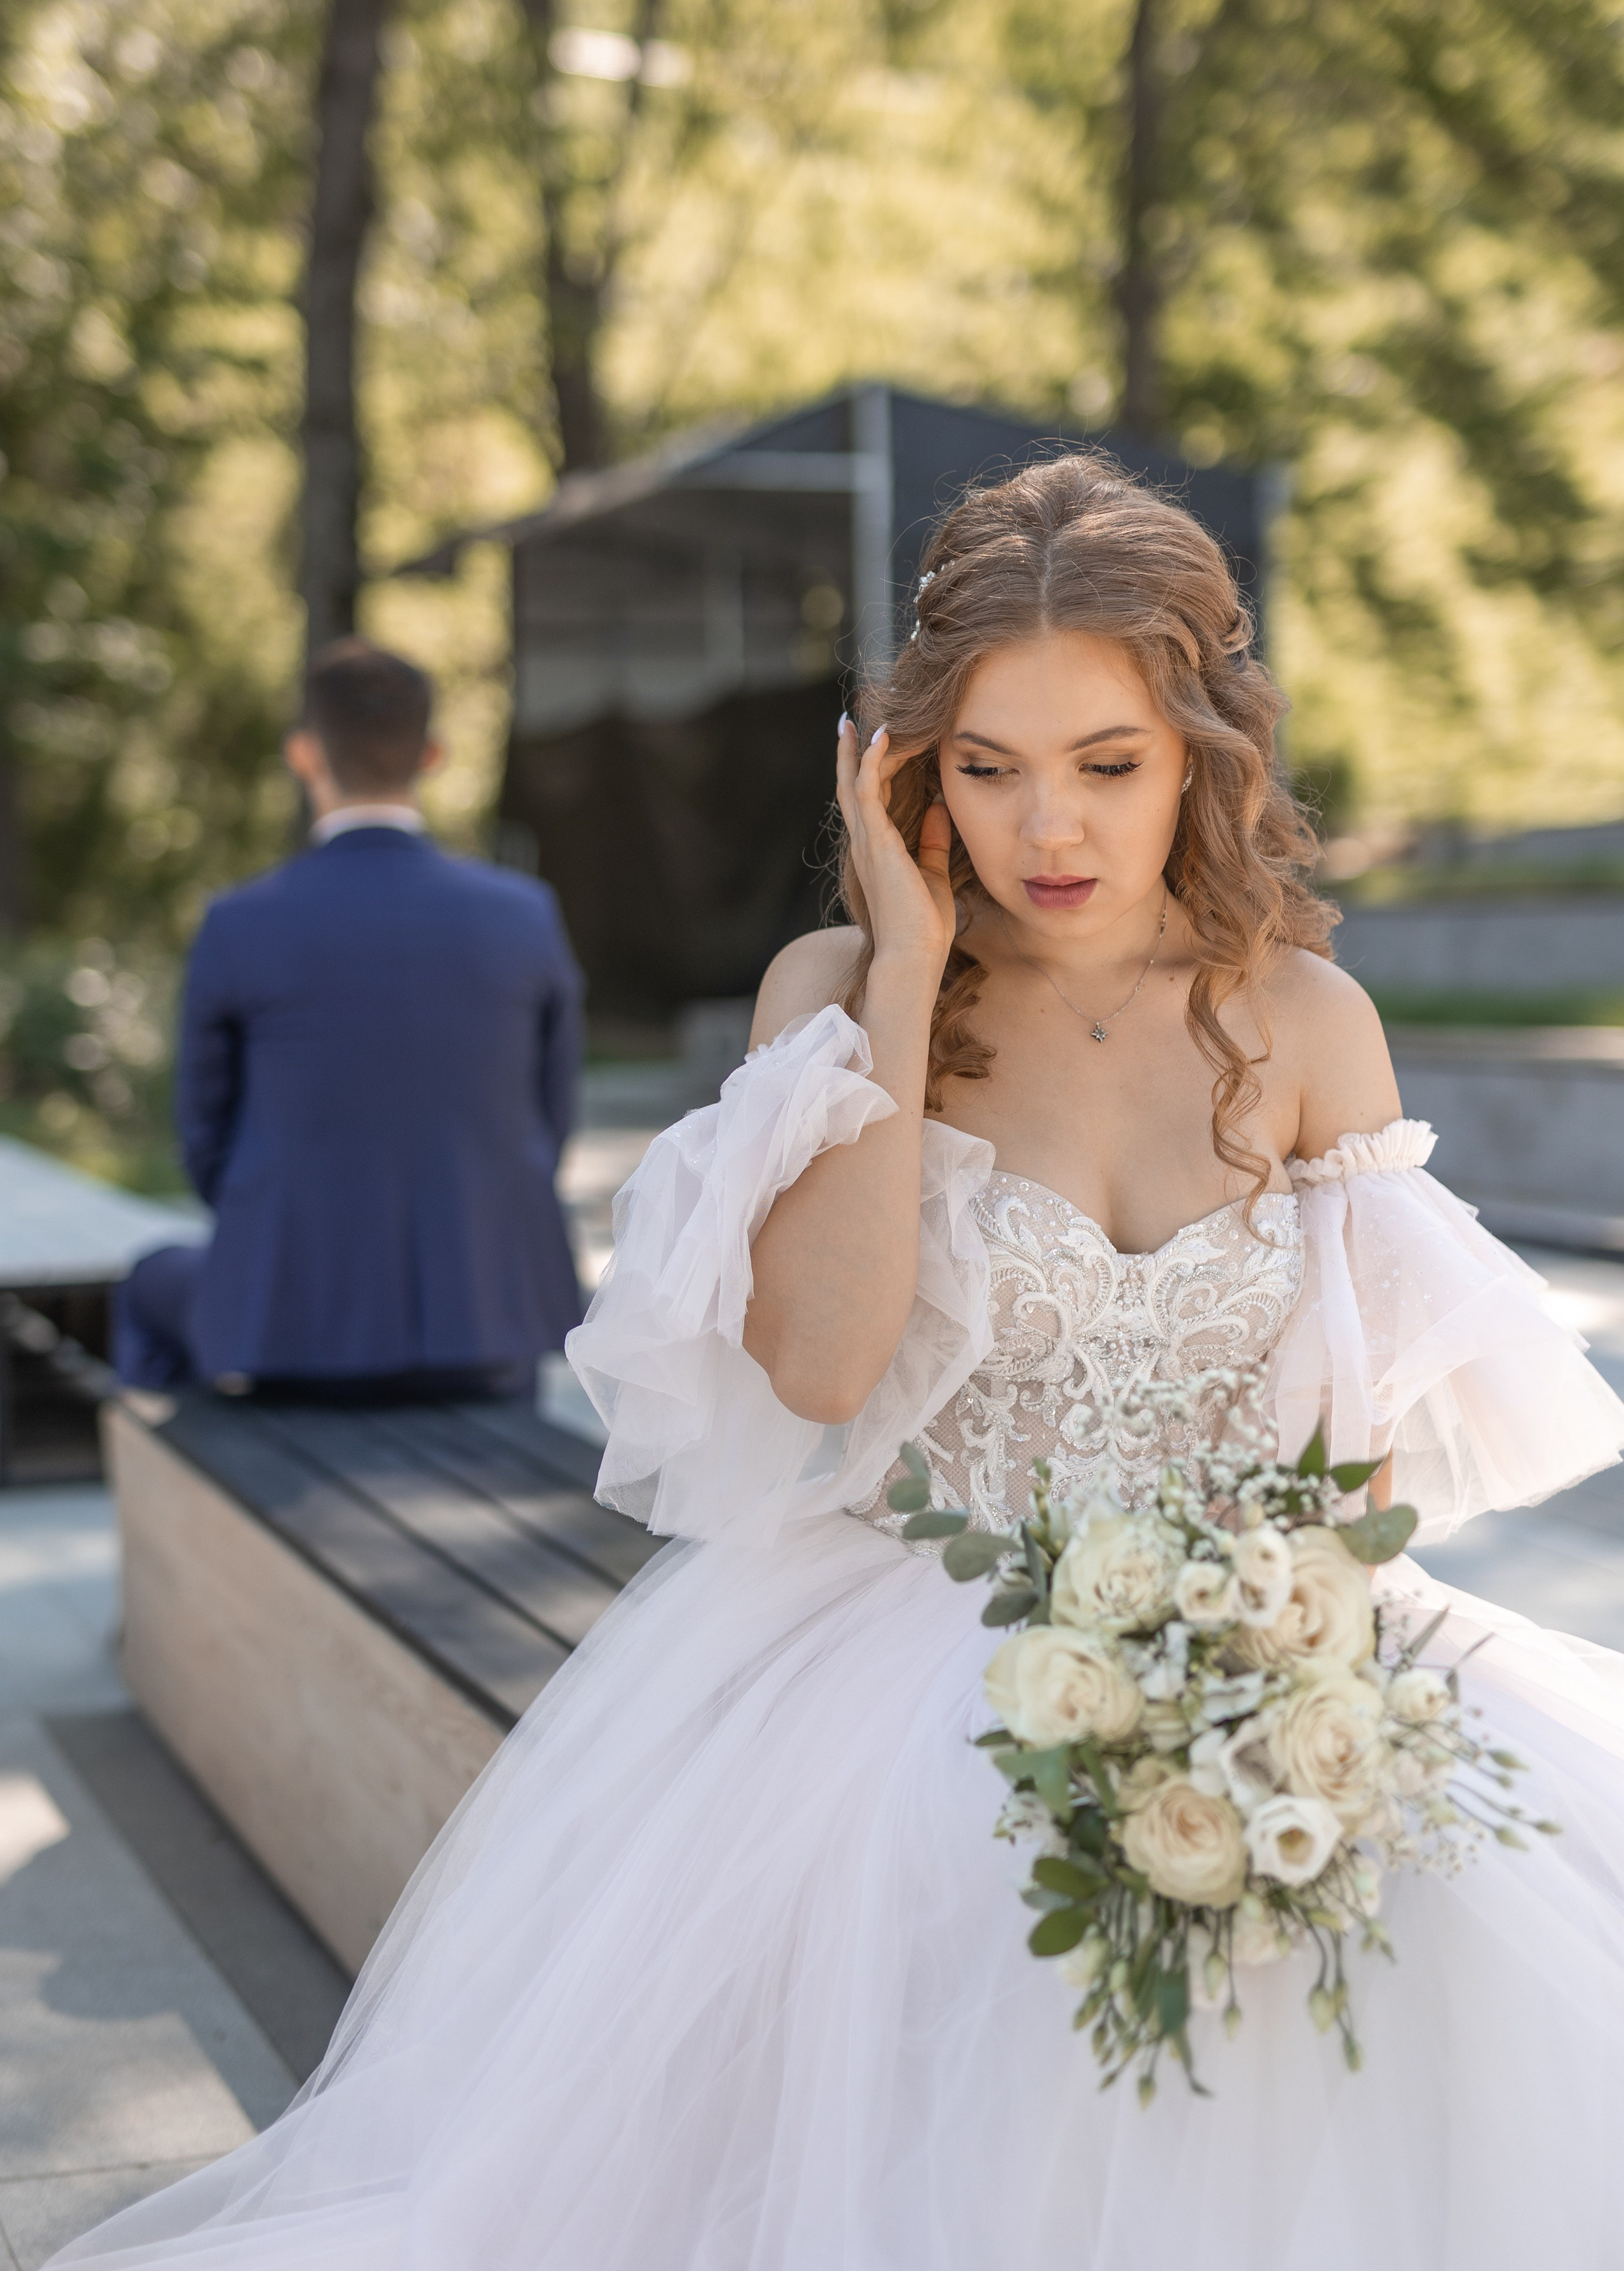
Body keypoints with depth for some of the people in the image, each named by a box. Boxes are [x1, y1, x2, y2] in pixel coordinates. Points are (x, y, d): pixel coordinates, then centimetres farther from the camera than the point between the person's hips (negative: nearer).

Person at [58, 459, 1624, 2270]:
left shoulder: (1307, 1021, 3)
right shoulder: (839, 994, -1)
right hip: (912, 1639, -2)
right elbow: (817, 1363, -17)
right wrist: (910, 976, -14)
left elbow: (1365, 1443, 6)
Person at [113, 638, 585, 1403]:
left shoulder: (237, 930, -11)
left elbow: (212, 1145, 2)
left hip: (296, 1324, -1)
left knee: (158, 1292, 34)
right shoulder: (527, 917, -5)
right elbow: (544, 1130, 6)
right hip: (480, 1317, 2)